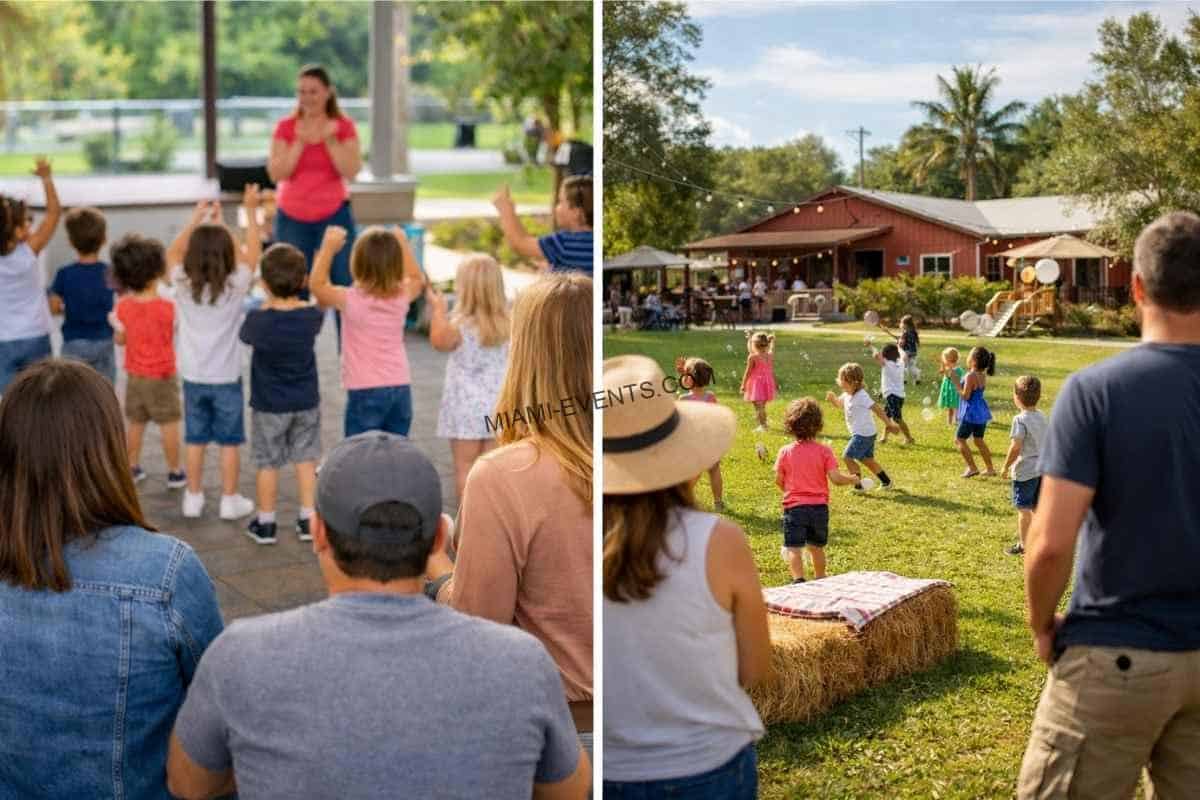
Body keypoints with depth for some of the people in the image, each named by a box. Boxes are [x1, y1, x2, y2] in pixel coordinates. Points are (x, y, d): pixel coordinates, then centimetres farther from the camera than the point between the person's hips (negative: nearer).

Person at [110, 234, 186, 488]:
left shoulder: (123, 306, -7)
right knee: (169, 424, 6)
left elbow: (120, 339, 1)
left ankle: (132, 467, 26)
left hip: (134, 376, 4)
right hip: (162, 376, -4)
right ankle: (175, 472, 12)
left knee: (134, 423, 16)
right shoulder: (166, 307, -21)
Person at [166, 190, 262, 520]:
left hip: (193, 377, 3)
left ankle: (193, 498, 19)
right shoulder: (235, 286, -14)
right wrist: (251, 211, 2)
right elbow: (252, 254, -1)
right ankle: (230, 500, 13)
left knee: (195, 440, 12)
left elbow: (172, 253, 10)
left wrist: (196, 218, 12)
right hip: (226, 377, -3)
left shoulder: (182, 284, -8)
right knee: (229, 442, 7)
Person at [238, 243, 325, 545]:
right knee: (305, 459, 13)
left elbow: (244, 335, 0)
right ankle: (307, 519, 16)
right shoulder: (312, 316, -12)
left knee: (268, 463, 9)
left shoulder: (259, 320, -21)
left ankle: (265, 523, 19)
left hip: (269, 405, -2)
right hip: (306, 402, 3)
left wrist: (267, 302, 4)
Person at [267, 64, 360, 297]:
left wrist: (330, 140, -17)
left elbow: (351, 172, -9)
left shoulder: (344, 126, 0)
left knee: (344, 284, -3)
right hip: (291, 218, 1)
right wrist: (299, 142, -14)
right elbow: (276, 174, -6)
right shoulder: (285, 127, 2)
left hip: (334, 215, -1)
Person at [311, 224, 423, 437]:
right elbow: (417, 279, 22)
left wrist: (329, 247, 3)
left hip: (365, 392, -4)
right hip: (401, 389, 5)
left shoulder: (351, 300, -14)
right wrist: (403, 246, 23)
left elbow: (317, 284, 2)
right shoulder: (401, 296, -2)